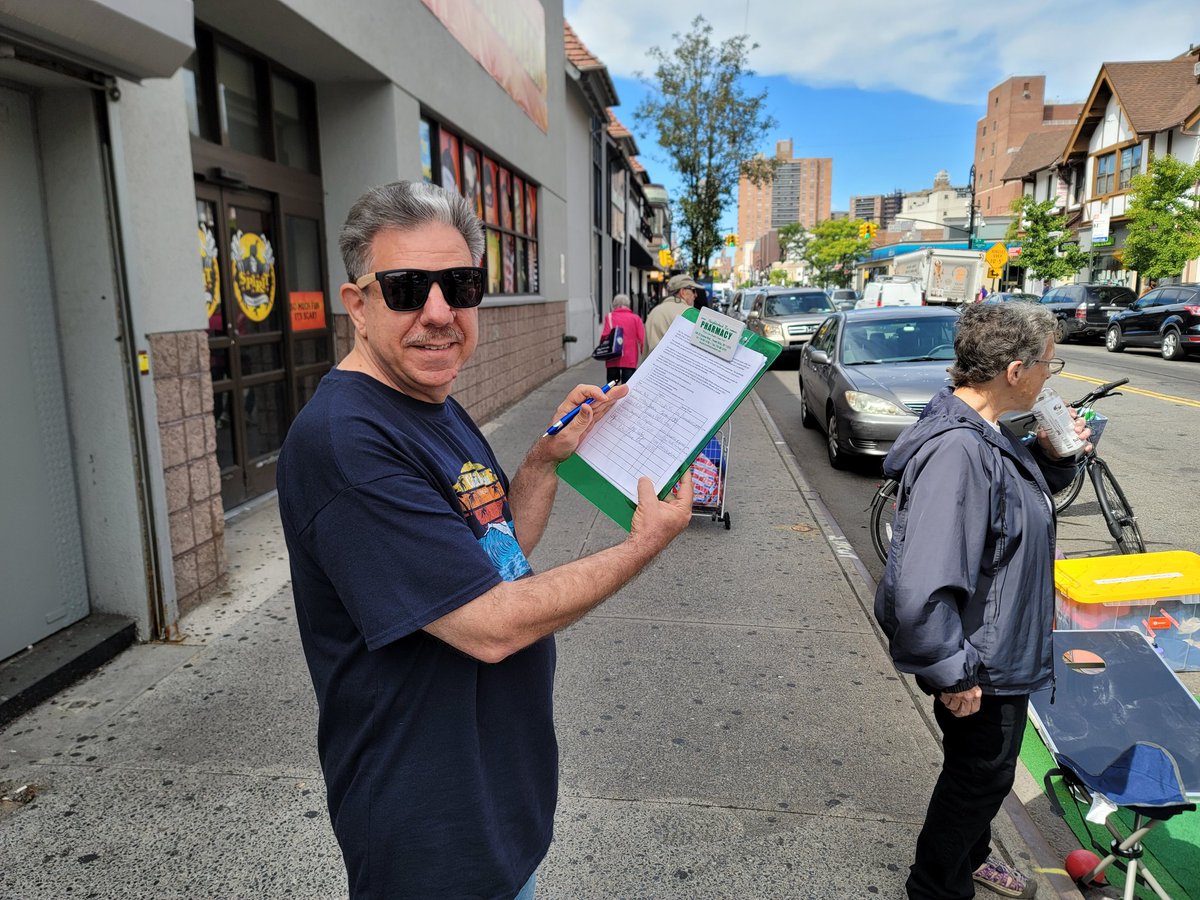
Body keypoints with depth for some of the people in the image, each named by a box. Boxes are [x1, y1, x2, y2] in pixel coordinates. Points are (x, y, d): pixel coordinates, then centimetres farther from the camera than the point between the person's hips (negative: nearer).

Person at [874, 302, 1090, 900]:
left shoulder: (985, 434, -1)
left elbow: (1023, 500, 17)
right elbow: (920, 592, -38)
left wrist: (1054, 457, -1)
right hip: (983, 671, -9)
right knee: (980, 776, 15)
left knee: (985, 773, 29)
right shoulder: (956, 450, -34)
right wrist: (955, 676, -25)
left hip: (1004, 656, 9)